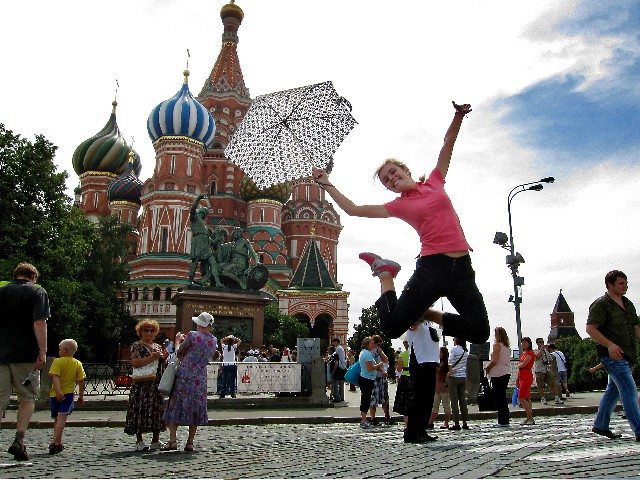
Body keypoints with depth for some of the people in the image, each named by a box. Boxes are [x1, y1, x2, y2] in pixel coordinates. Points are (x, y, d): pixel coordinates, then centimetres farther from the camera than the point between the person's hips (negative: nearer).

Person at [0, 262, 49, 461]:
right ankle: (19, 441, -1)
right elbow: (39, 323, -12)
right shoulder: (37, 292, 0)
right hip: (26, 354, -3)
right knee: (27, 398, 9)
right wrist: (42, 352, -14)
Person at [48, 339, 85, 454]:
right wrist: (81, 396, 10)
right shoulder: (77, 364, 5)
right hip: (68, 393, 0)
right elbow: (81, 381, 3)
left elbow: (55, 377, -17)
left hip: (56, 394, 0)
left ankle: (59, 443, 24)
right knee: (62, 418, -10)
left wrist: (58, 390, -26)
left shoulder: (57, 362, -2)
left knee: (56, 419, 14)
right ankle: (55, 442, -26)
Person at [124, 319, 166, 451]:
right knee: (141, 410, -6)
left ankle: (156, 440, 13)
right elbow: (135, 363, -14)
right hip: (142, 385, -6)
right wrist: (152, 358, -19)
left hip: (157, 384, 6)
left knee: (157, 410, 5)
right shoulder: (137, 346, -1)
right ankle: (139, 441, 1)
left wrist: (164, 357, 4)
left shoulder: (158, 347, 18)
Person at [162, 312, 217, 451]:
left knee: (175, 407, 6)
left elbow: (179, 353, 0)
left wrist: (177, 341, 21)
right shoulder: (214, 341, 7)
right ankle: (190, 442, 10)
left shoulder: (192, 336, -9)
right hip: (200, 380, 4)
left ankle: (173, 440, 1)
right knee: (195, 410, 11)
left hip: (184, 376, -4)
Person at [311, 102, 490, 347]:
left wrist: (458, 116, 11)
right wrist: (327, 185, 11)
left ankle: (427, 315, 14)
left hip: (462, 267, 2)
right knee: (391, 327, -9)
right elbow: (354, 209, 10)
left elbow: (448, 143, 22)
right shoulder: (399, 206, 10)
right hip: (431, 267, -2)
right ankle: (385, 272, 17)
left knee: (479, 332, -10)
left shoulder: (434, 182, 15)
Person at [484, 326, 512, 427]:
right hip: (507, 372, 8)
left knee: (499, 397, -2)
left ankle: (502, 421, -1)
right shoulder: (507, 346, 13)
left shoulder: (497, 345, -12)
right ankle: (505, 420, 16)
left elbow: (494, 360, -19)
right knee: (503, 396, 14)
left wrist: (487, 368, -4)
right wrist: (490, 367, 15)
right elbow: (506, 360, 15)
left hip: (498, 373, -8)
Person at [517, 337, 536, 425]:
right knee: (527, 398, 9)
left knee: (521, 398, -13)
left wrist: (518, 365, 5)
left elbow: (523, 364, -18)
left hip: (527, 376, -9)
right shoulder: (523, 353, 18)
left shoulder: (530, 353, -9)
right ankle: (529, 418, 13)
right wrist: (518, 380, 17)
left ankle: (530, 419, -10)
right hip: (522, 376, 9)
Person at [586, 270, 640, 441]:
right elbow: (590, 328, -14)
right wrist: (609, 344, -25)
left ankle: (600, 425, 26)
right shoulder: (601, 304, -8)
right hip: (612, 355, -8)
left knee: (614, 390, 14)